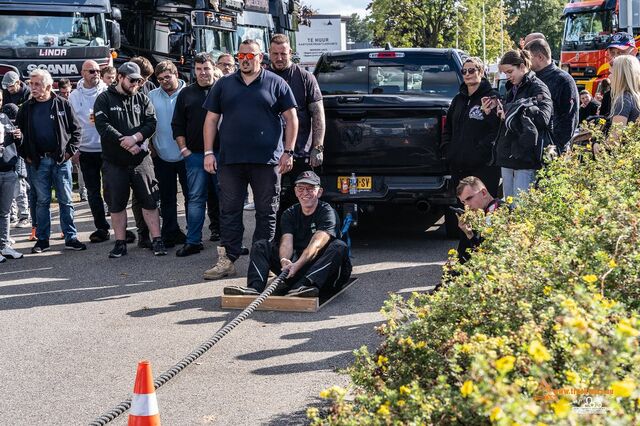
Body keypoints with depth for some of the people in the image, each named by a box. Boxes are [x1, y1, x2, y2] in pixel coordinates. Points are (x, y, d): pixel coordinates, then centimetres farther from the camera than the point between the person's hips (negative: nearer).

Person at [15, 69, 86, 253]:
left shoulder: (62, 104, 0)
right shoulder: (26, 108, 6)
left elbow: (75, 129, 3)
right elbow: (19, 132, 12)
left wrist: (70, 151, -5)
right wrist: (25, 155, 3)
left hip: (61, 159, -2)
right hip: (37, 161, 2)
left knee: (65, 200, 2)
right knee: (42, 201, 7)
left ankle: (71, 238, 8)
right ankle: (42, 239, 14)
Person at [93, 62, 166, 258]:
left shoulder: (142, 99, 10)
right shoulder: (104, 99, 2)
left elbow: (151, 122, -1)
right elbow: (103, 126, -10)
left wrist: (135, 137, -17)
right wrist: (125, 143, -14)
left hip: (140, 159, 1)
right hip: (114, 161, -1)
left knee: (149, 201, 0)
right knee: (116, 203, 5)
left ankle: (157, 241, 7)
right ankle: (120, 243, 15)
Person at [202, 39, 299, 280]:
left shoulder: (276, 84, 6)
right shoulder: (224, 85, 13)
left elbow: (291, 118, 4)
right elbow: (211, 119, 13)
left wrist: (288, 152, -4)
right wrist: (208, 152, 4)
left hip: (267, 160, -2)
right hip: (230, 160, 2)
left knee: (267, 212, 4)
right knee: (229, 211, 4)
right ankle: (227, 260, 9)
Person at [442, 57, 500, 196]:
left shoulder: (492, 97, -4)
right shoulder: (458, 99, 17)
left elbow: (496, 130, -13)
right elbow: (448, 128, 25)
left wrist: (481, 151, -18)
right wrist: (447, 148, 10)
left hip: (483, 166, -7)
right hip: (458, 166, 7)